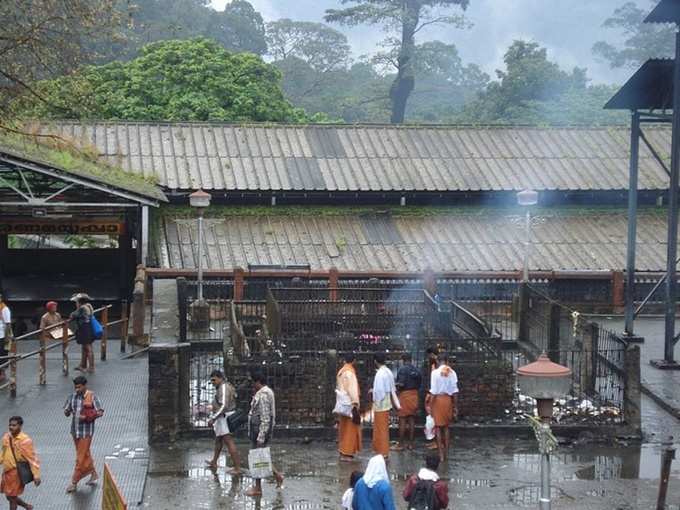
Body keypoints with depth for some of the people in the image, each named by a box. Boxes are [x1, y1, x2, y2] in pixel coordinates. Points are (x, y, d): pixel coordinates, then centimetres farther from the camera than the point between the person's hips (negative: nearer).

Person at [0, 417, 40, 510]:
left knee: (12, 497, 3)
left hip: (17, 473, -7)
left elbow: (32, 458, -17)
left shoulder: (25, 441, -19)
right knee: (9, 496, 17)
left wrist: (36, 475, -19)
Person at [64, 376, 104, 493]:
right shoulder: (73, 396, 4)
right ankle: (94, 474, 36)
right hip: (75, 430, 6)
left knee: (81, 458, -3)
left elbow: (100, 412, -10)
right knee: (85, 454, 18)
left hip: (86, 431, -6)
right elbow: (66, 411, 10)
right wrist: (68, 412, -14)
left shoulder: (92, 397, -10)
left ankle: (74, 483, 3)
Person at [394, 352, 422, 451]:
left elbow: (401, 384, -19)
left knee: (402, 421, -1)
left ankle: (401, 444, 2)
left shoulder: (402, 369, -10)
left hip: (404, 395, -5)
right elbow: (419, 385, 10)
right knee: (412, 421, 8)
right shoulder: (417, 370, 8)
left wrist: (396, 385, 0)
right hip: (414, 396, 5)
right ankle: (411, 444, 11)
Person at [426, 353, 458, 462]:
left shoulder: (435, 372, -13)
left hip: (438, 399, -4)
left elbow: (433, 391, -14)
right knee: (446, 426, 17)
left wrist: (429, 405, -7)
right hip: (448, 399, 4)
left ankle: (441, 454, 4)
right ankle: (446, 451, 24)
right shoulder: (452, 373, -2)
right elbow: (455, 391, 1)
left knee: (438, 427, 4)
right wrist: (455, 406, 9)